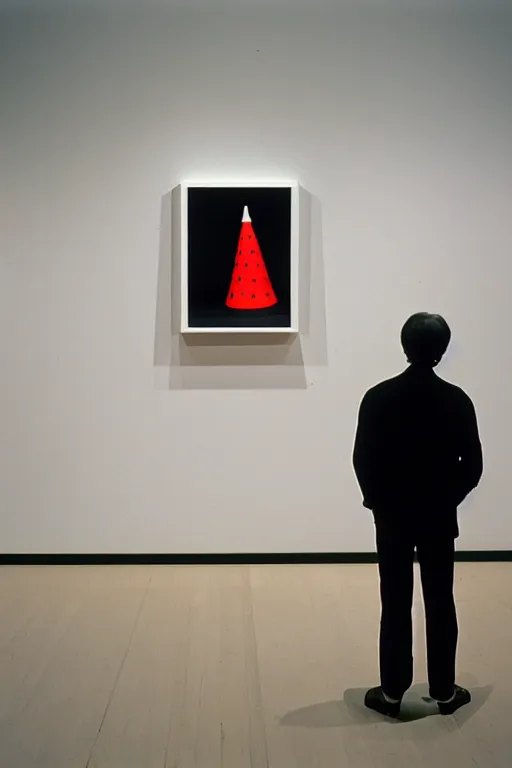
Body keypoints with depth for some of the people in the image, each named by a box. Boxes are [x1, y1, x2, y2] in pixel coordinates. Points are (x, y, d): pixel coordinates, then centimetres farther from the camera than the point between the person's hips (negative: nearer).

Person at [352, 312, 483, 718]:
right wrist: (447, 498, 11)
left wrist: (380, 500, 8)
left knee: (396, 605, 7)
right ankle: (445, 692, 21)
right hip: (438, 517, 1)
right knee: (440, 605, 11)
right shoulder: (457, 400, -8)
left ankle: (392, 692, 14)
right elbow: (472, 466, -4)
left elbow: (363, 461, -7)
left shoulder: (378, 397, -11)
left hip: (392, 516, 0)